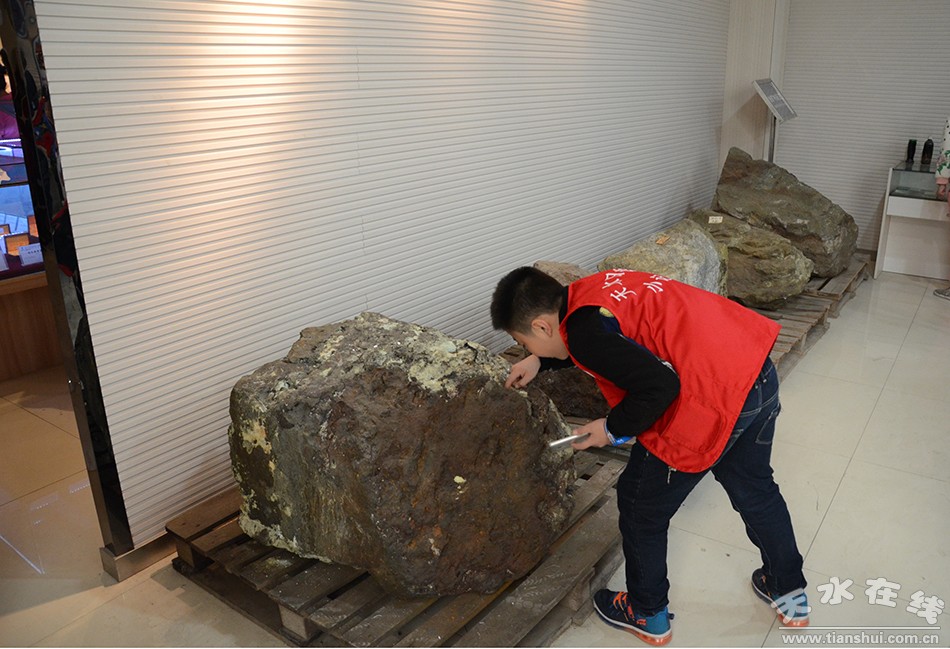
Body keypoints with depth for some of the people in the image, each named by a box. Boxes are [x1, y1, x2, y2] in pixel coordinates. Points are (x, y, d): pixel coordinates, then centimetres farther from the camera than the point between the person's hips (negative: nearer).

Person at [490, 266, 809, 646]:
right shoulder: (594, 288, 11)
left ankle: (647, 615, 35)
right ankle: (790, 597, 52)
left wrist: (613, 428, -7)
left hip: (715, 402, -10)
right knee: (754, 488, 30)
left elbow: (658, 386, -24)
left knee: (641, 507, 13)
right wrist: (541, 362, 27)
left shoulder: (584, 332, -18)